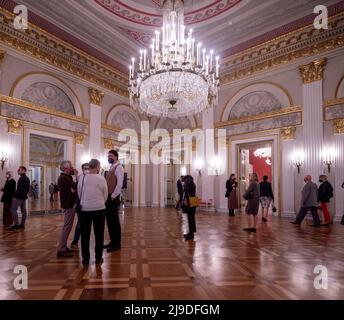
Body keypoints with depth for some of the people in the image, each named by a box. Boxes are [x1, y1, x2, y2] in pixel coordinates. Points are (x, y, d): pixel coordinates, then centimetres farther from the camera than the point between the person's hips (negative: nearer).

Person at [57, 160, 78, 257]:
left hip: (69, 204, 11)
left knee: (67, 226, 18)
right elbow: (77, 187, -22)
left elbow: (73, 187, 9)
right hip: (69, 205, -11)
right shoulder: (64, 178, -18)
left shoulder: (65, 177, 14)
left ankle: (63, 246, 28)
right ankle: (61, 250, 3)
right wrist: (77, 175, -11)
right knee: (67, 227, -5)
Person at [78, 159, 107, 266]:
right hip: (99, 209, -1)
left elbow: (79, 193, 5)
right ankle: (98, 258, 18)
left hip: (84, 209, 2)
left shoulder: (82, 178, -3)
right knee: (99, 234, 10)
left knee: (85, 235, 11)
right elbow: (105, 195, -1)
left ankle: (85, 258, 18)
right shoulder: (101, 179, -9)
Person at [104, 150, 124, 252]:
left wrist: (113, 196, -17)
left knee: (114, 221, -1)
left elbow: (119, 184, -18)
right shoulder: (111, 168, 16)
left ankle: (117, 244, 10)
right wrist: (107, 196, 10)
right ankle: (112, 241, 25)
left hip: (113, 198, -9)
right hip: (108, 197, 9)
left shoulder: (118, 167, -11)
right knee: (109, 221, 14)